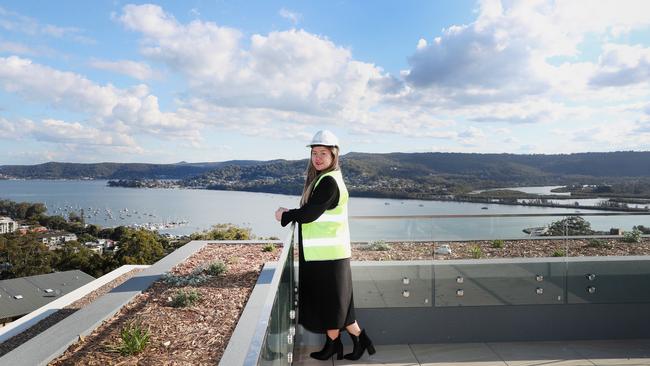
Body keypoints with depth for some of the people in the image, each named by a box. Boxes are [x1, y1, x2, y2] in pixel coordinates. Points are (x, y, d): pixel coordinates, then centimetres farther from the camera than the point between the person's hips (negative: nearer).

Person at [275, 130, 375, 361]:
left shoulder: (329, 182, -18)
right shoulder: (323, 178, 13)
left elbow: (309, 214, -19)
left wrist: (284, 216, -5)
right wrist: (291, 214, 3)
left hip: (327, 253, -10)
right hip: (322, 252, 10)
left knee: (329, 299, 6)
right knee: (335, 300, 17)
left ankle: (333, 344, 24)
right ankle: (359, 338, 29)